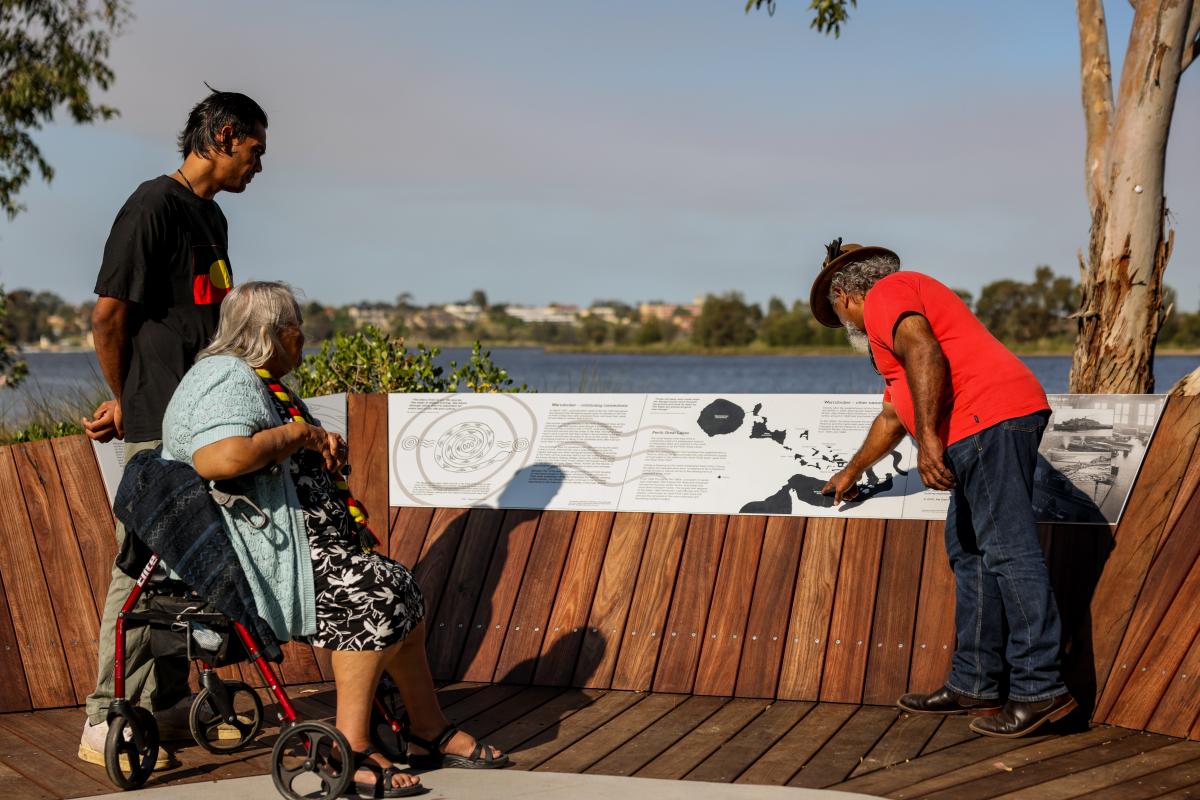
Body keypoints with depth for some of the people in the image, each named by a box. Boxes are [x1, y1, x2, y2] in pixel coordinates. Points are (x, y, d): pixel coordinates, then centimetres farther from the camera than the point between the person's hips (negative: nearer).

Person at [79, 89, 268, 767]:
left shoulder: (212, 215, 17)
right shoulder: (154, 206, -11)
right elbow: (109, 315, -12)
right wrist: (127, 401, 0)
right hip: (158, 424, -9)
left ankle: (169, 705, 24)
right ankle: (106, 724, 2)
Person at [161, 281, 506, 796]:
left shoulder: (255, 380, 22)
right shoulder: (228, 377, -14)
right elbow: (220, 458, -33)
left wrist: (318, 443, 15)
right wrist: (295, 433, -18)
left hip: (300, 539, 12)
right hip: (259, 555, -12)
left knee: (398, 593, 3)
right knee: (373, 592, -23)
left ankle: (429, 733, 10)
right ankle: (350, 750, -17)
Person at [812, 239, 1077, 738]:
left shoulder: (885, 294, 4)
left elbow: (923, 351, -17)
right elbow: (891, 416, 46)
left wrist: (928, 437, -23)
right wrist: (851, 473, 58)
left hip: (988, 420, -11)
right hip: (987, 429, 11)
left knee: (1008, 552, -12)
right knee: (968, 552, 13)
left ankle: (1039, 688, -14)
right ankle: (975, 685, 15)